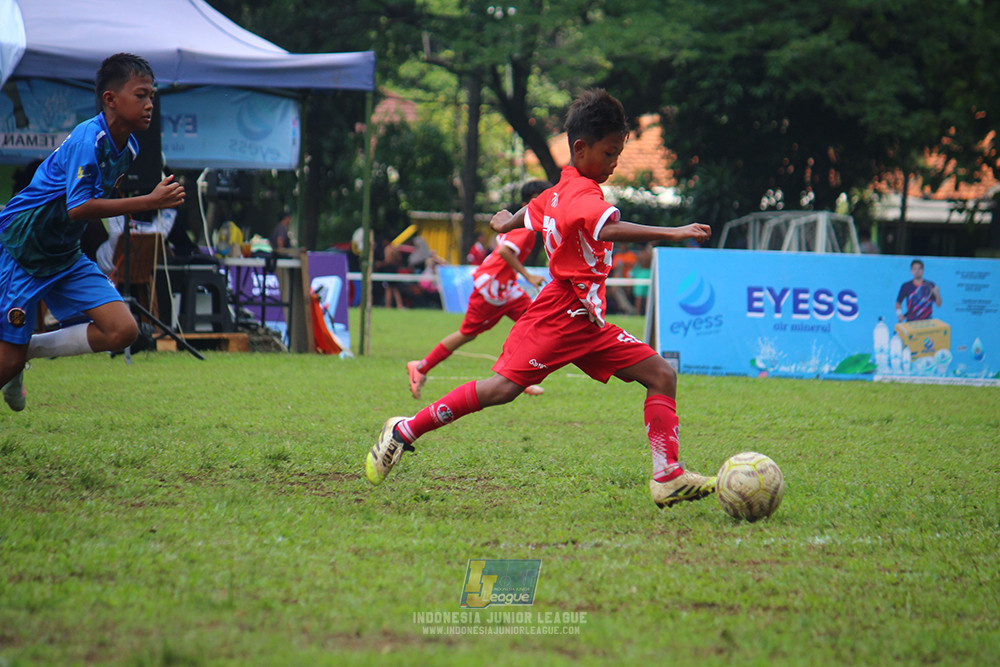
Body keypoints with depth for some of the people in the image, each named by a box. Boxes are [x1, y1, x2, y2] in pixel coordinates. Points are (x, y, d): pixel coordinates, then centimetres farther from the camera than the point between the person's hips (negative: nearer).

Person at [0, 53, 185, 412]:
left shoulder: (128, 147, 3)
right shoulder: (88, 139, -23)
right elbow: (78, 208, -32)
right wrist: (150, 201, -34)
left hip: (64, 254, 8)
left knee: (123, 331, -8)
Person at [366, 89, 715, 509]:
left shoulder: (561, 190, 15)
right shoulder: (582, 195, -16)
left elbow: (530, 213, 36)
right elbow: (610, 229, -37)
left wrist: (507, 222, 60)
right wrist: (671, 234, -45)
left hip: (588, 325, 10)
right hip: (559, 316, -10)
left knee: (661, 375, 1)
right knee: (503, 386, -17)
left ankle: (668, 478, -7)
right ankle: (405, 431, -2)